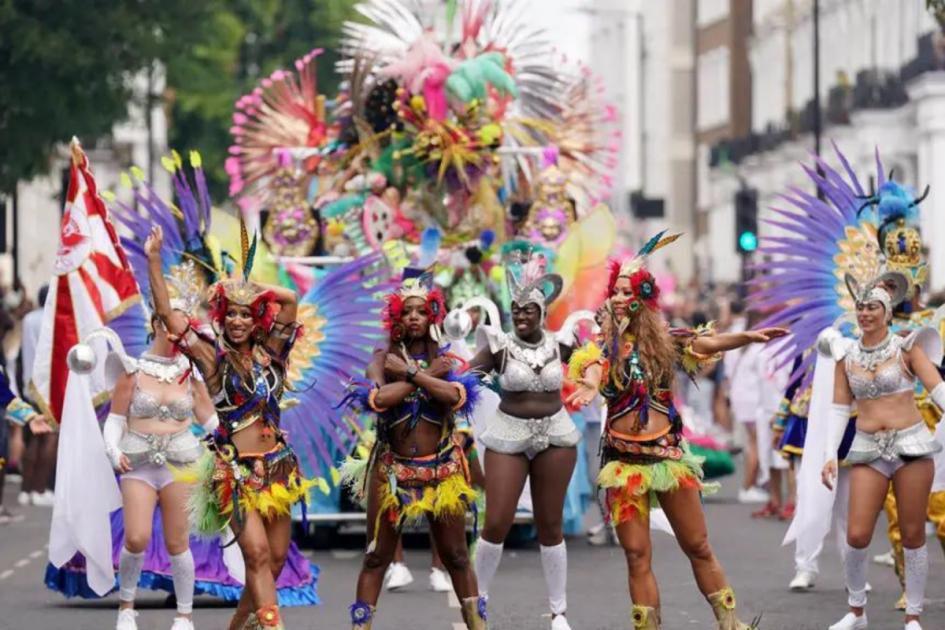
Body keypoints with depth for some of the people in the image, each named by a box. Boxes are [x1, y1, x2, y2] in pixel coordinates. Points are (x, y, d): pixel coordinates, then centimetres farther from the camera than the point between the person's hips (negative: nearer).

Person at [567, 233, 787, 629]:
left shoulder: (662, 341, 4)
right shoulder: (603, 345, 0)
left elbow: (708, 343, -9)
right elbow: (593, 370, -21)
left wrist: (748, 337, -28)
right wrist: (589, 387, -46)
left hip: (667, 452, 1)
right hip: (625, 457, -1)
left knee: (698, 547, 6)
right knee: (637, 555, -1)